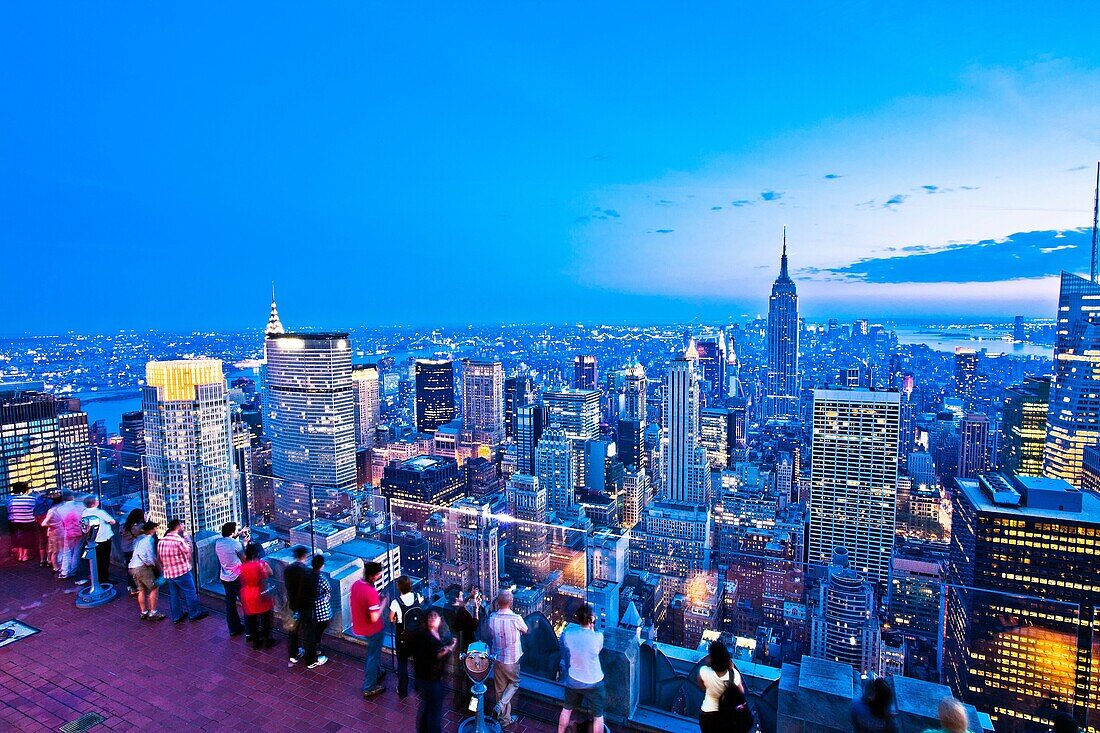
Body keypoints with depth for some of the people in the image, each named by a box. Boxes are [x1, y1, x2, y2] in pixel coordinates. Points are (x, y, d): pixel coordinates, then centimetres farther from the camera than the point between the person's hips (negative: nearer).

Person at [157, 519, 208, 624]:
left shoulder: (161, 541, 3)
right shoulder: (179, 540, -20)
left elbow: (159, 558, 10)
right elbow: (188, 552, -9)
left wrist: (164, 568, 21)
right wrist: (188, 541, 3)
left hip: (168, 573, 7)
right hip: (182, 572, -7)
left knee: (173, 595, 16)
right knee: (190, 593, 5)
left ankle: (176, 616, 23)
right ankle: (194, 614, 13)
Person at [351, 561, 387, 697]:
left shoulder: (356, 584, -9)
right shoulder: (371, 593, -34)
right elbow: (374, 618, -29)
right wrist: (383, 602, -17)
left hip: (359, 626, 8)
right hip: (372, 629, -8)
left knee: (372, 652, 31)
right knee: (373, 656, 13)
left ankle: (373, 675, 50)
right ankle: (369, 688, 28)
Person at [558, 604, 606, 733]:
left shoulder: (567, 632, -21)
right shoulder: (598, 637, -29)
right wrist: (592, 627, -8)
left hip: (573, 682, 3)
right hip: (594, 683, -3)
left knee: (567, 709, 26)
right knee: (598, 716, 18)